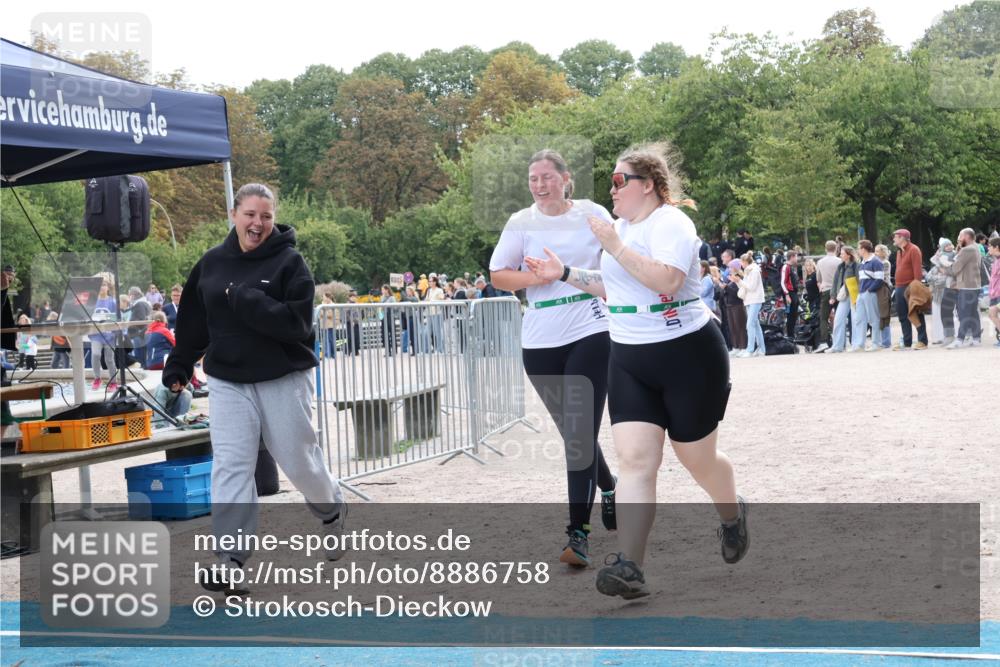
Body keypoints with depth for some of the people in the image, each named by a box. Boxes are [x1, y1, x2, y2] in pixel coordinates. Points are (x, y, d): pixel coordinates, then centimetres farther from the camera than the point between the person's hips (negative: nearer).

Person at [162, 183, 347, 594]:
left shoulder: (289, 262, -9)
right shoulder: (212, 263, 5)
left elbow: (298, 323, -20)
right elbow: (193, 320, 15)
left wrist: (244, 298, -22)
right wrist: (178, 367, 16)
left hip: (284, 381, -3)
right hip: (228, 382, 3)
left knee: (299, 462, 8)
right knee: (230, 467, -7)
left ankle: (332, 512, 40)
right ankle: (230, 560, -10)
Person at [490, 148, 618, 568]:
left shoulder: (592, 214, 1)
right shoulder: (521, 223, 2)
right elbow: (497, 275, 1)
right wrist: (532, 277, -14)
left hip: (590, 334, -2)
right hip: (541, 343, 3)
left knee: (580, 431, -10)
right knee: (574, 432, 14)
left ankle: (578, 533, -10)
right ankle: (609, 488, 43)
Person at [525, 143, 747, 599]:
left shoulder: (671, 223, -14)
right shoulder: (622, 226, 12)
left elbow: (666, 279, -30)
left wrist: (615, 247, -27)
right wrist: (565, 274, 17)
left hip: (687, 355, -7)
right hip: (629, 359, 7)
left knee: (697, 458, 8)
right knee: (634, 458, -9)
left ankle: (732, 515, 41)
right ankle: (629, 566, -18)